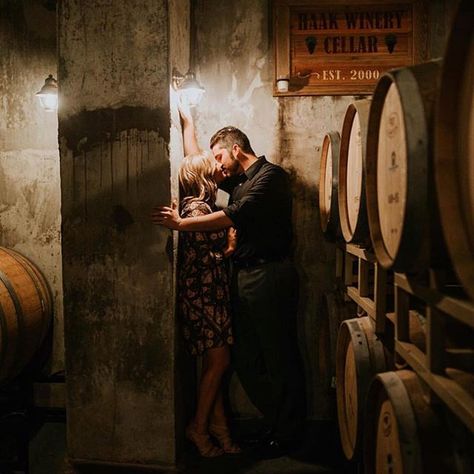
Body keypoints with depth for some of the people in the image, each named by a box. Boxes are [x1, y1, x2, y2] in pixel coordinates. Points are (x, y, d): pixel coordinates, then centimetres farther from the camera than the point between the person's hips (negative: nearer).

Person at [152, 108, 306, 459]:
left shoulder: (271, 175, -8)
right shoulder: (240, 180, 19)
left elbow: (235, 216, -20)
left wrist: (181, 224, -18)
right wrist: (188, 123, 29)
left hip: (270, 275, -9)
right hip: (244, 276, 9)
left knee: (279, 358, 1)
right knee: (246, 359, 11)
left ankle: (287, 433, 14)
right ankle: (273, 421, 25)